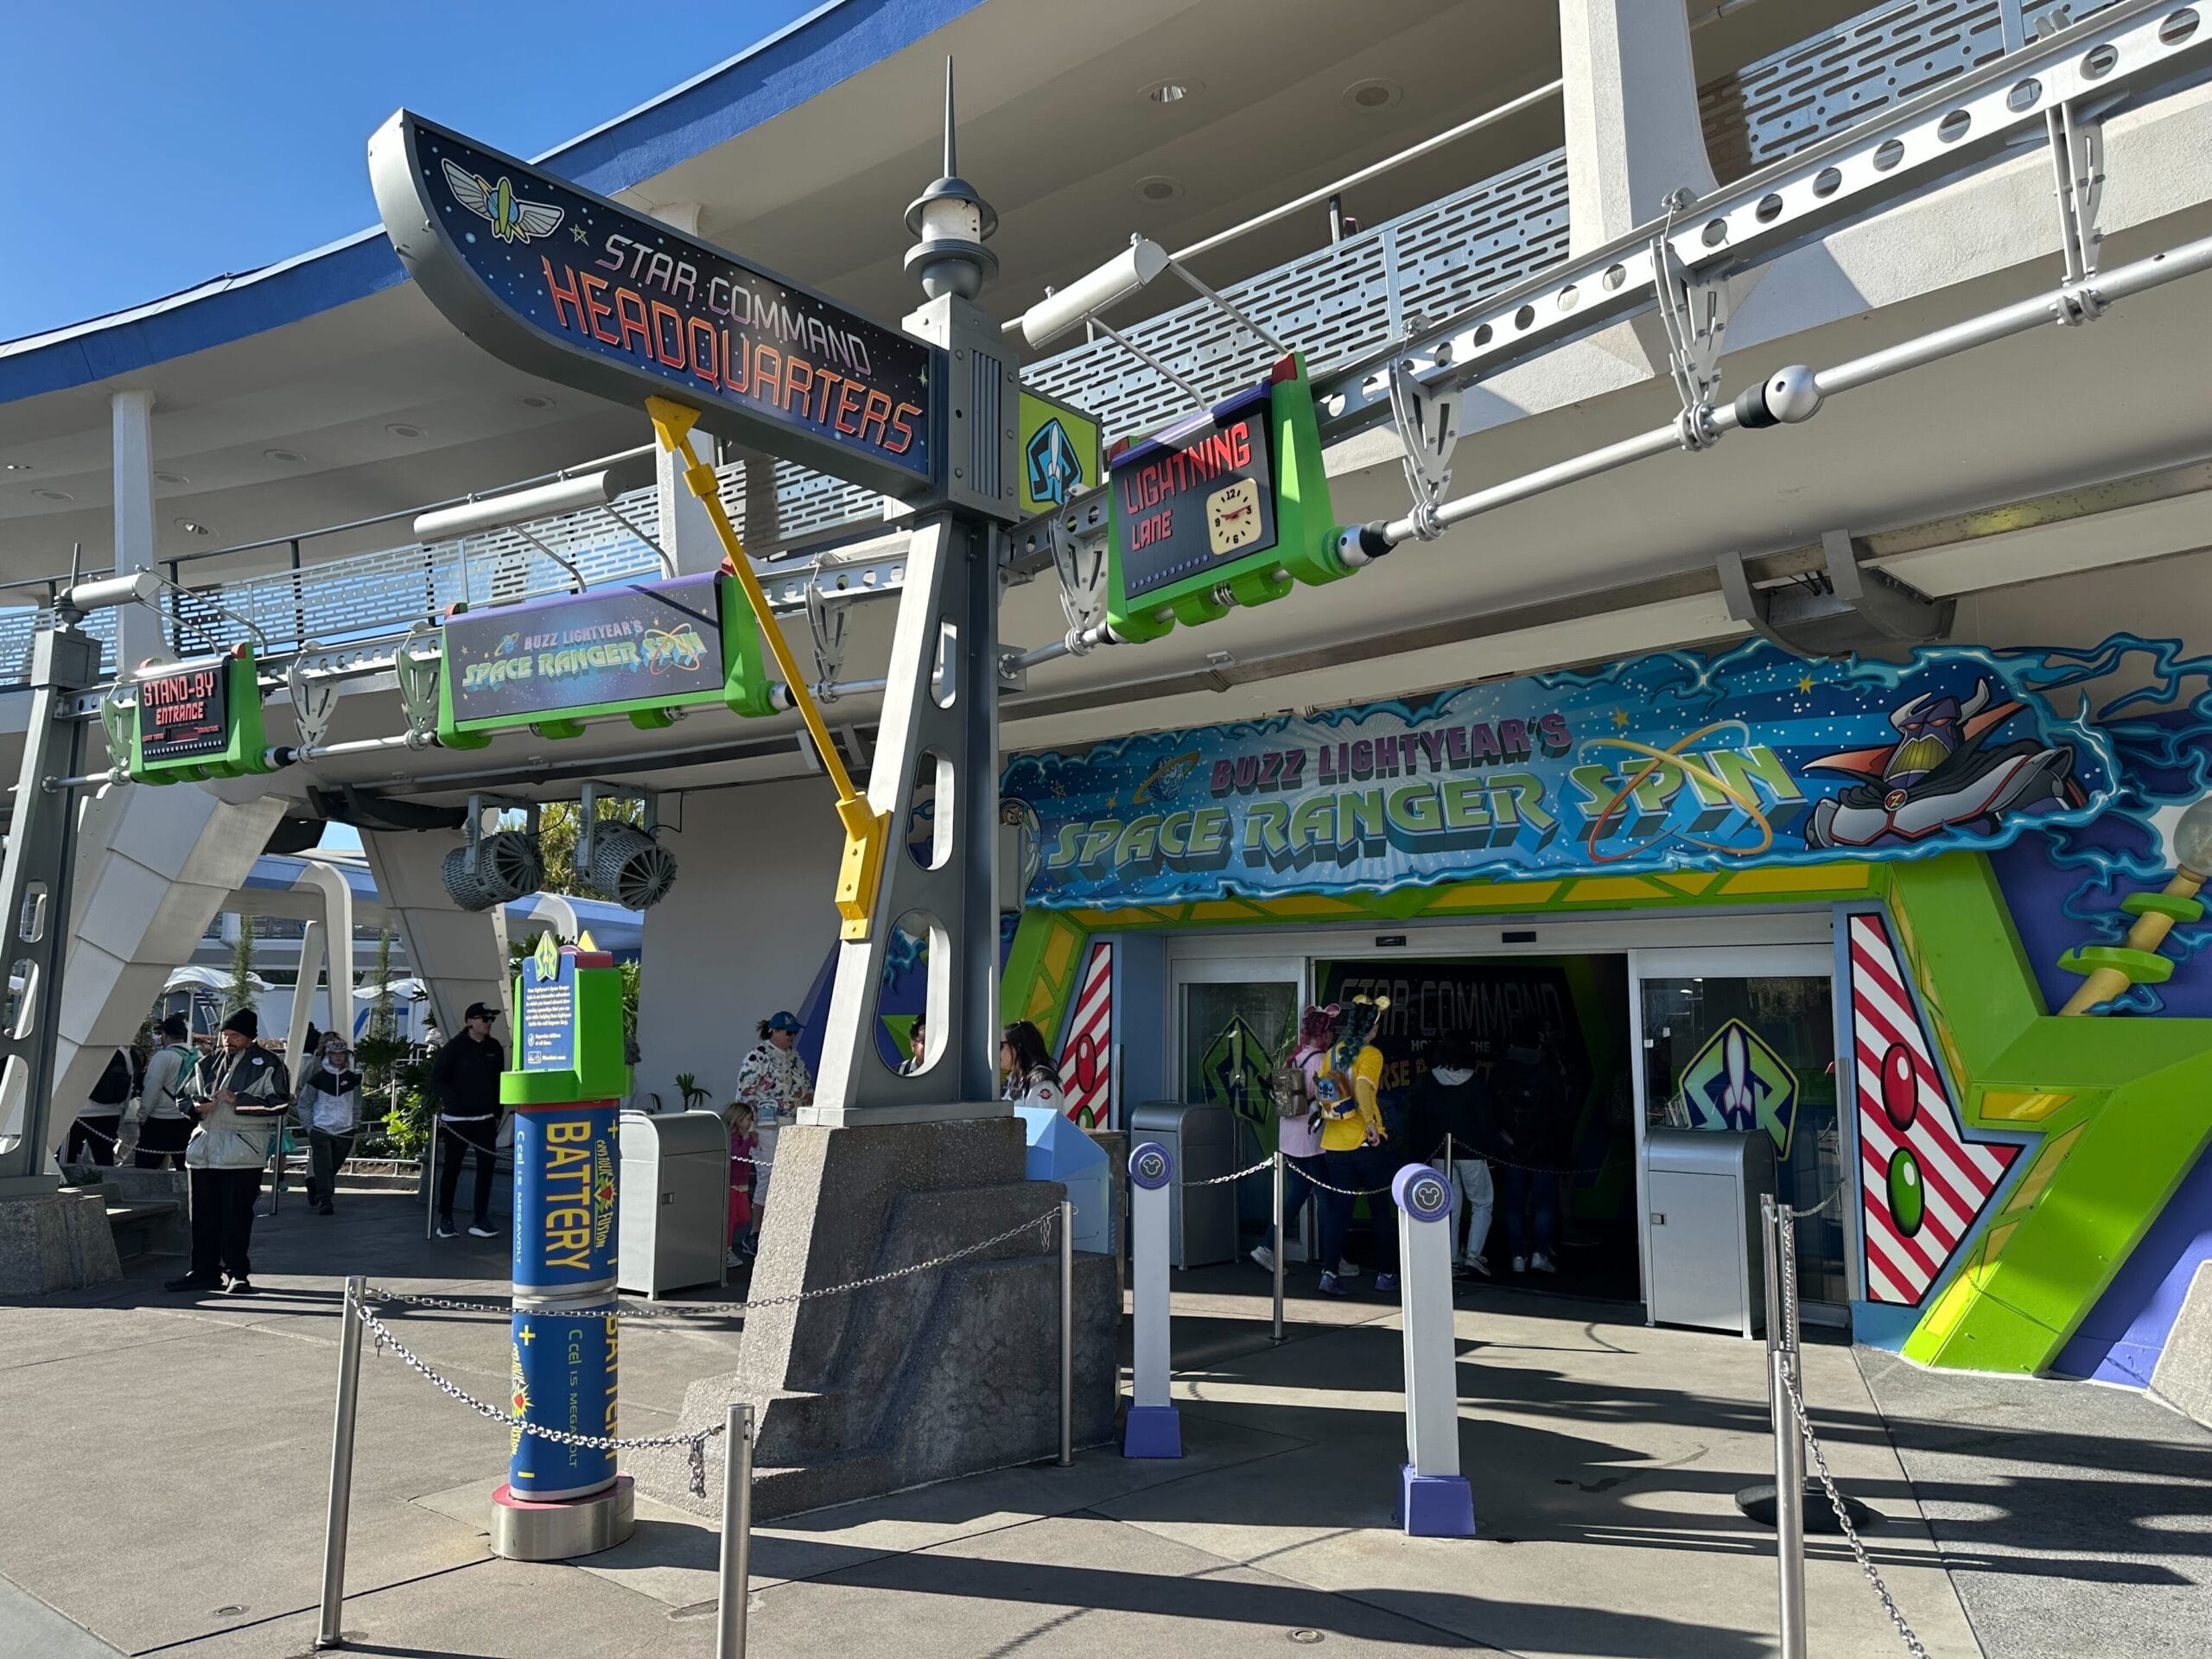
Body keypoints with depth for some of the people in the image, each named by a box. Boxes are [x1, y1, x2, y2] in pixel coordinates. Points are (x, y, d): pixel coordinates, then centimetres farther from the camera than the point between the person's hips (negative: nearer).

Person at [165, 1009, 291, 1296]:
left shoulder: (267, 1064, 0)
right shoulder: (207, 1063, 16)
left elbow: (279, 1102, -8)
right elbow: (186, 1095, 22)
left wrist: (238, 1100, -16)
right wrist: (197, 1105, -2)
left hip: (242, 1151, -5)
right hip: (204, 1148, 5)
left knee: (237, 1215, -2)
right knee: (203, 1214, 8)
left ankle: (238, 1273, 6)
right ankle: (204, 1270, 17)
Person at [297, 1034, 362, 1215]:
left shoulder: (352, 1079, 5)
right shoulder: (318, 1078, -4)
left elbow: (357, 1105, 15)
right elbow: (304, 1103, 4)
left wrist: (355, 1125, 10)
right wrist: (309, 1126, -1)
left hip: (345, 1132, 3)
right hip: (321, 1130, -3)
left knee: (334, 1167, 10)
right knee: (323, 1167, -8)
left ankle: (314, 1187, 33)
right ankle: (324, 1201, -5)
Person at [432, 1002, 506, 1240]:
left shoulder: (495, 1048, 6)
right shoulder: (454, 1048, -8)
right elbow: (437, 1080, -8)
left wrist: (496, 1112, 11)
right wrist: (454, 1101, -21)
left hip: (485, 1119, 4)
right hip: (456, 1119, -4)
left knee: (487, 1166, -2)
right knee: (451, 1168, 5)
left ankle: (481, 1219, 4)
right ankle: (445, 1219, 17)